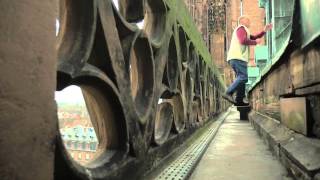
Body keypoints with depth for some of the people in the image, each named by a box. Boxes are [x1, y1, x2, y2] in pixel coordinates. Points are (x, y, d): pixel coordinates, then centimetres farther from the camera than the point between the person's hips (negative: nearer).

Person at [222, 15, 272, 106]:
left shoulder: (244, 31, 33)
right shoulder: (241, 28, 1)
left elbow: (254, 37, 31)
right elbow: (243, 41, -16)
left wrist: (265, 30, 24)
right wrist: (255, 42, -4)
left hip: (236, 58, 10)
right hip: (238, 57, -10)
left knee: (241, 78, 5)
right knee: (243, 77, -18)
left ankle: (239, 100, 0)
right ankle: (228, 93, -26)